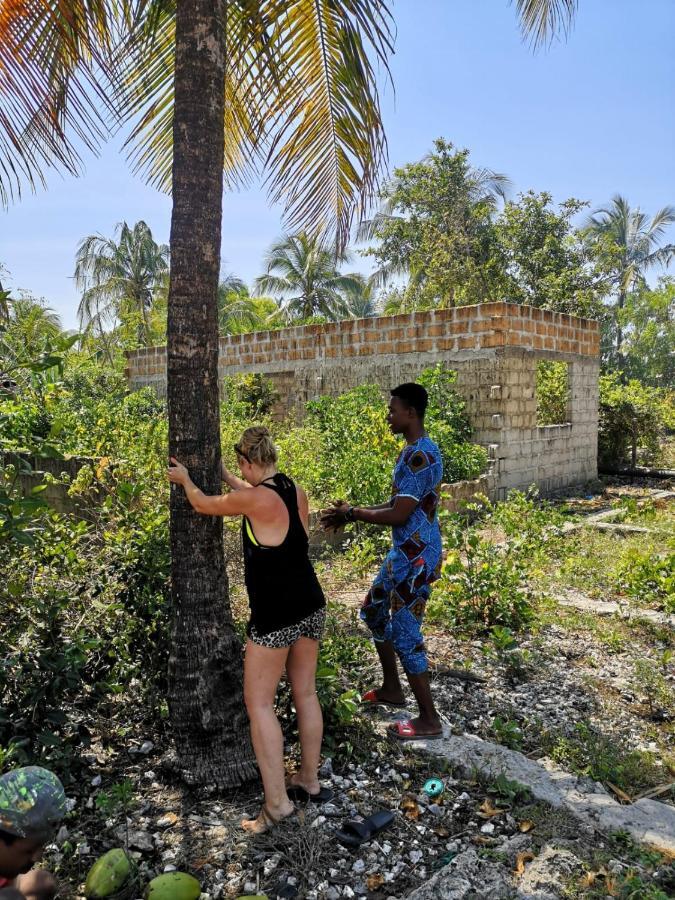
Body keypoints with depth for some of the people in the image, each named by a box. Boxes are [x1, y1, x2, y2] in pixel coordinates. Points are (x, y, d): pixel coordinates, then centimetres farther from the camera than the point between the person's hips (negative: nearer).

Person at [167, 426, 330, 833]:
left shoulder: (253, 500, -19)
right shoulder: (297, 492, 2)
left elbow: (204, 505, -1)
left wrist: (186, 480, 19)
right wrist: (226, 476, 34)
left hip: (275, 615, -8)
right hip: (310, 605, 8)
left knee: (259, 703, 5)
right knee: (306, 693, 18)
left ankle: (278, 801, 9)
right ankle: (310, 780, 31)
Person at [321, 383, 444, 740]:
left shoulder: (420, 456, -23)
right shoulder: (413, 451, 11)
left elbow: (399, 515, -25)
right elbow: (396, 504, 15)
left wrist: (353, 514, -12)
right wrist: (350, 514, 7)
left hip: (416, 557, -11)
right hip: (405, 553, 11)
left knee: (405, 634, -2)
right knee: (374, 610, 22)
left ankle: (429, 720, 12)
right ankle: (391, 689, 36)